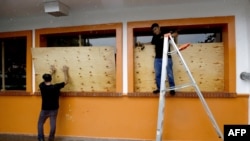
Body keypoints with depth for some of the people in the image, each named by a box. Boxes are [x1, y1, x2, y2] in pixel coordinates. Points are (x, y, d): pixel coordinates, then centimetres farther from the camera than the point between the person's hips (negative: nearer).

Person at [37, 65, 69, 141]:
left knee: (40, 123, 18)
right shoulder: (56, 87, -17)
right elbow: (66, 81, -6)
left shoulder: (42, 86, -12)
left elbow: (45, 81, 11)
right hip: (54, 109, 0)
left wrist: (52, 72, 22)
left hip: (44, 109, 0)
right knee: (53, 125, 11)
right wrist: (65, 72, 6)